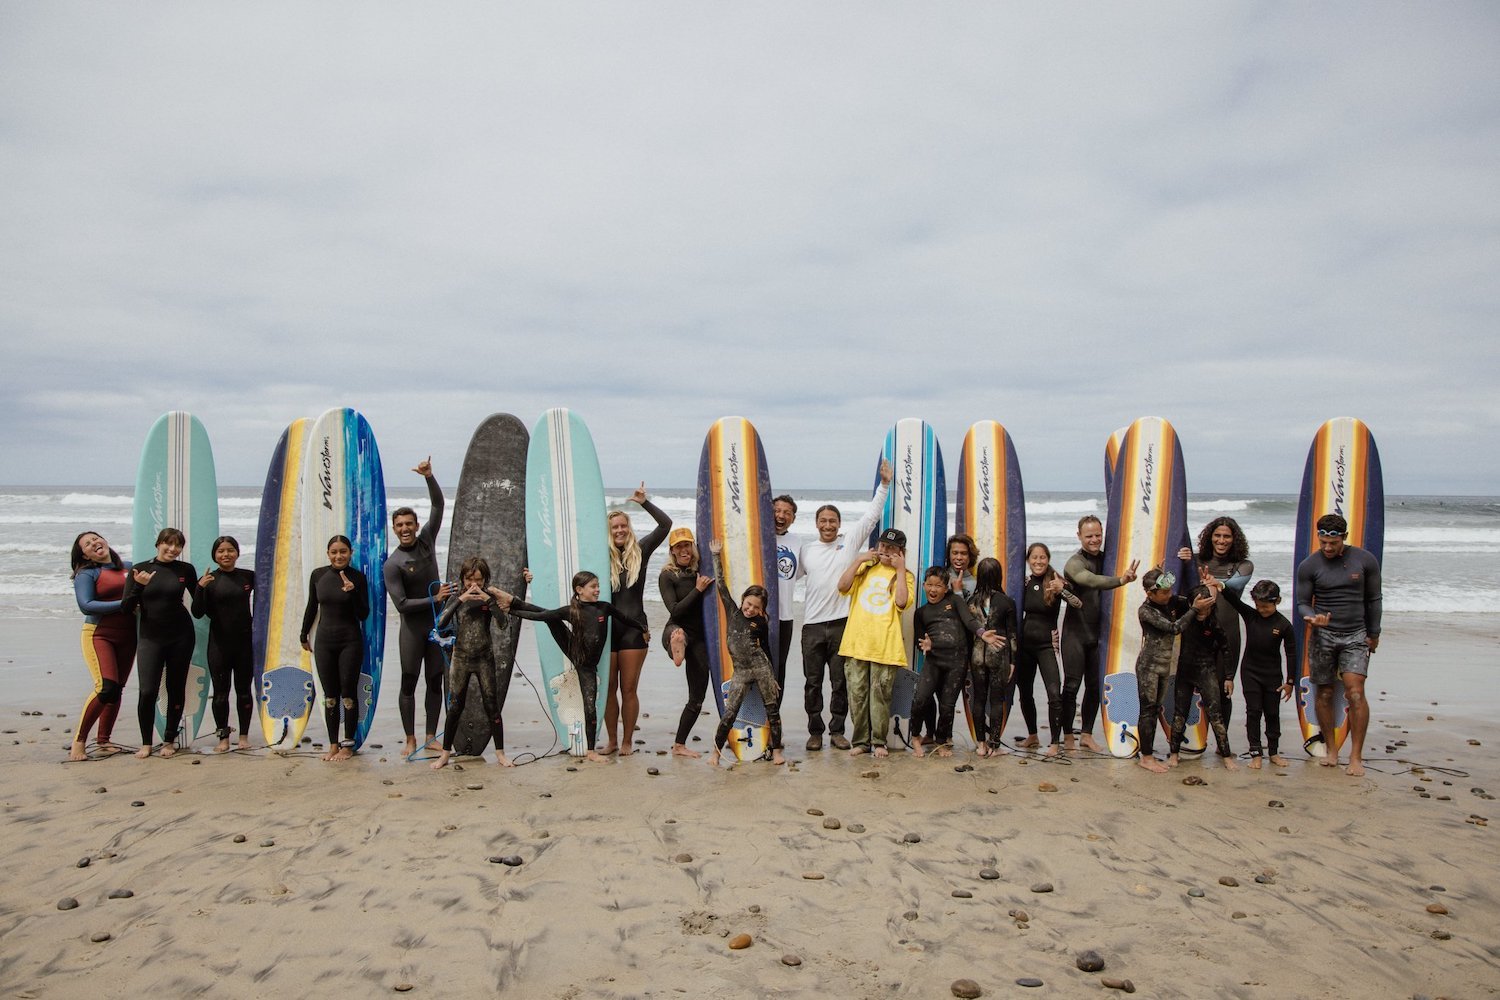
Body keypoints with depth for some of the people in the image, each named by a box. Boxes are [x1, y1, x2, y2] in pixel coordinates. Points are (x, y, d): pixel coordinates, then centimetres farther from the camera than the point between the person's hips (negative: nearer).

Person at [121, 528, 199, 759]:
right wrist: (139, 586, -17)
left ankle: (169, 741, 20)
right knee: (147, 691, -8)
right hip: (150, 637, -1)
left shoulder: (186, 570, 2)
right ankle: (146, 743, 9)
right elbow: (126, 608, -5)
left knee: (176, 690, 6)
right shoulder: (139, 569, 1)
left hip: (180, 637, 1)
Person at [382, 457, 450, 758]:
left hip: (438, 623, 4)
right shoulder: (392, 564, -10)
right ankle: (410, 740, 8)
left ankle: (430, 738, 13)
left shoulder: (426, 540, 2)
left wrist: (429, 477, -16)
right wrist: (434, 599, -16)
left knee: (435, 681, 7)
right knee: (409, 683, 0)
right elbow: (401, 604, -15)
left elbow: (438, 505, -3)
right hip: (412, 628, -4)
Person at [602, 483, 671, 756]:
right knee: (609, 689, 8)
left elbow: (666, 524, -3)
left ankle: (627, 741, 15)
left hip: (634, 629, 0)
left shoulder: (640, 551, 2)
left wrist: (644, 503, -9)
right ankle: (611, 740, 21)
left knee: (628, 689, 4)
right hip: (606, 629, 0)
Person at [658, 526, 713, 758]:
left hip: (698, 637, 5)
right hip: (676, 630, -5)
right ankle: (676, 645, -84)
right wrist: (697, 589, -15)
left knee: (697, 697, 6)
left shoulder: (700, 572, 8)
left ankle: (679, 746, 18)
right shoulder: (667, 576, -2)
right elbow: (675, 610, -11)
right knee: (678, 634, -46)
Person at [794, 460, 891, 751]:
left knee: (840, 682, 7)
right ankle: (815, 731, 18)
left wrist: (884, 484, -3)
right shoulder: (806, 548, 8)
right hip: (812, 625, 1)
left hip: (842, 623, -1)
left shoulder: (850, 541, 3)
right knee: (812, 682, 7)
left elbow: (871, 515, 1)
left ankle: (837, 731, 19)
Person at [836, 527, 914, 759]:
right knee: (857, 694, 4)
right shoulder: (865, 568, 13)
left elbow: (901, 602, -11)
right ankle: (860, 740, 14)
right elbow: (842, 586, -3)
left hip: (886, 646, -2)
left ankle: (879, 741, 14)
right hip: (856, 642, 2)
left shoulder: (906, 576, 8)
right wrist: (859, 560, -4)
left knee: (880, 695, 2)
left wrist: (900, 569, -8)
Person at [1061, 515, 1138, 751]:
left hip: (1097, 633, 6)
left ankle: (1086, 734, 22)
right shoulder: (1074, 563, -14)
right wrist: (1121, 580, -46)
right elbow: (1092, 581, -33)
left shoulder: (1105, 558, 8)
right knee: (1072, 685, -2)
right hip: (1076, 633, -6)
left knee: (1094, 686, 10)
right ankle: (1068, 736, 8)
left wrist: (1128, 575, -13)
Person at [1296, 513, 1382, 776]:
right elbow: (1302, 603, 3)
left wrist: (1373, 634, 13)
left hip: (1355, 636, -1)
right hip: (1323, 635, 1)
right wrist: (1311, 617, -19)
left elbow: (1373, 599, 10)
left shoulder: (1365, 561, -1)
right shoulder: (1309, 566, -2)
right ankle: (1330, 747, 21)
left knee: (1355, 692, -13)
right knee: (1324, 694, 5)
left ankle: (1356, 756, -7)